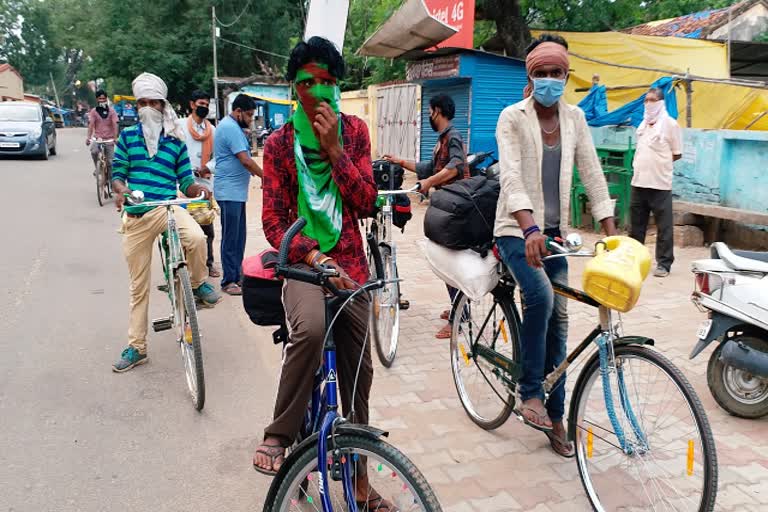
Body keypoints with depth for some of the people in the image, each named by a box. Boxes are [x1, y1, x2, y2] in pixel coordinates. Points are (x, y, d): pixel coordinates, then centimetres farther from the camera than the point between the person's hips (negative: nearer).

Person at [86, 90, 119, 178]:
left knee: (110, 161, -2)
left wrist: (115, 137, -21)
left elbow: (115, 125, -7)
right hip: (97, 138, 0)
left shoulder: (111, 111, 2)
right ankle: (97, 167, -4)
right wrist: (88, 137, -19)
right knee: (94, 151, -30)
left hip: (109, 139, 0)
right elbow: (91, 124, -6)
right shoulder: (93, 111, 4)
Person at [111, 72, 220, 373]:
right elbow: (118, 174, 4)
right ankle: (136, 347, 21)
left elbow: (185, 183, 8)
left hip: (167, 208, -1)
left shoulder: (175, 141, 7)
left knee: (196, 237, -37)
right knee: (139, 285, 7)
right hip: (136, 216, 1)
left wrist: (200, 190, -15)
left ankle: (198, 284, -6)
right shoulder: (127, 137, 8)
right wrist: (120, 190, -19)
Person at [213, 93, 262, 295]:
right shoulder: (231, 128, -15)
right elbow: (246, 161, -20)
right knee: (231, 238, -5)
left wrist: (259, 176, 16)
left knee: (239, 237, 13)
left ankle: (236, 275, 20)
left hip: (236, 191, 10)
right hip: (230, 192, -10)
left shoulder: (231, 126, 18)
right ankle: (228, 281, 1)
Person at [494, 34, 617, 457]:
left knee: (558, 319, 4)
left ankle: (555, 417, 17)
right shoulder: (512, 117, -7)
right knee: (540, 296, -29)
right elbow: (511, 177, -21)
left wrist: (612, 232, -1)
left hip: (555, 231, 5)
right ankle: (529, 391, -8)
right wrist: (530, 230, -35)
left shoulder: (574, 118, 7)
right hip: (517, 229, -5)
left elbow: (592, 175, 6)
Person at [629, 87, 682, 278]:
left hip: (660, 184, -6)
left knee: (664, 226, 0)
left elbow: (677, 154, -2)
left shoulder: (670, 124, -5)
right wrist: (639, 163, 6)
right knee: (636, 224, 14)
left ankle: (664, 264, 7)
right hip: (638, 182, 6)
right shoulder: (643, 124, 13)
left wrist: (658, 162, -1)